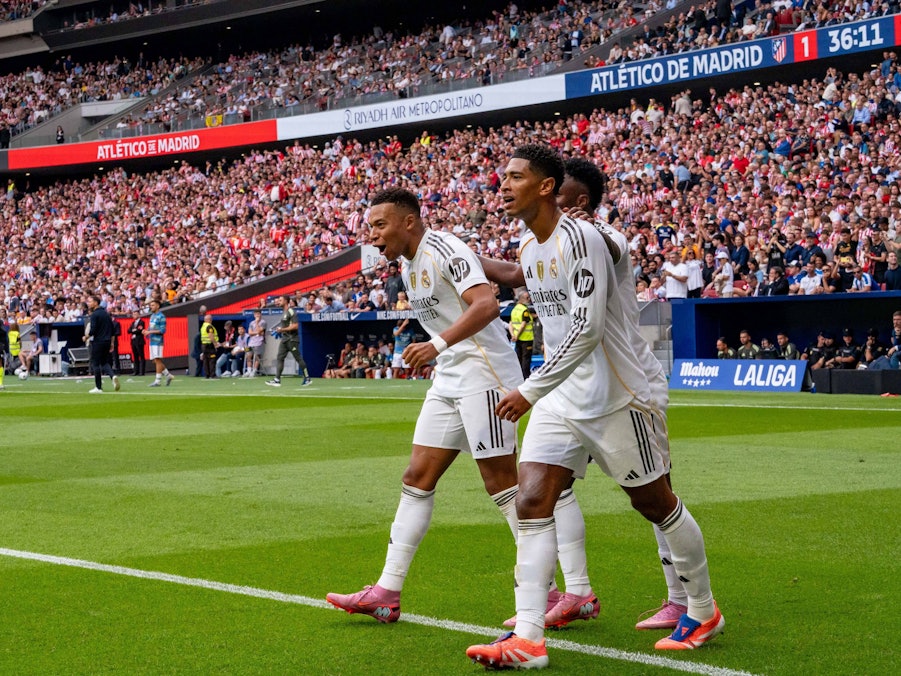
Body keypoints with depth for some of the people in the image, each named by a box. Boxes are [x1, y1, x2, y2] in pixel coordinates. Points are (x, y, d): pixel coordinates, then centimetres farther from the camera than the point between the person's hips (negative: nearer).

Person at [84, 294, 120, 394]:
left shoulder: (94, 314, -12)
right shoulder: (106, 313, 12)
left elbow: (93, 330, -19)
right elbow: (112, 329, 14)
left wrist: (86, 337, -2)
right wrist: (111, 342, 18)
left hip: (97, 342, -7)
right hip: (107, 341, 7)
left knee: (96, 363, 1)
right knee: (104, 362, 16)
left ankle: (98, 387, 3)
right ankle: (113, 376, -12)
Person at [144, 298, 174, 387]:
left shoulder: (161, 317, -9)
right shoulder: (152, 316, 17)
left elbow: (162, 330, -15)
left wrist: (150, 331, -18)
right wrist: (146, 331, 4)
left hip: (158, 341, -9)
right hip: (152, 341, 9)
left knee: (157, 360, -9)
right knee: (155, 361, 9)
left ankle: (158, 380, -8)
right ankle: (168, 375, 20)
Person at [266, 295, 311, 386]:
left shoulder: (291, 311, -13)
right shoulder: (284, 312, 15)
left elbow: (295, 326, -20)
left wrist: (282, 329, -19)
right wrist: (278, 330, 12)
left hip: (292, 339, -9)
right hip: (284, 338, 9)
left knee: (298, 358, -2)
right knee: (279, 358, 1)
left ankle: (307, 378, 8)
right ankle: (277, 380, -3)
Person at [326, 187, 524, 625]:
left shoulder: (444, 250, -14)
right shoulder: (409, 267, 16)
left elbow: (486, 305, -27)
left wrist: (440, 344, -36)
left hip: (483, 374, -10)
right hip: (449, 380, 10)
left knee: (501, 482, -8)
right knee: (418, 477, 5)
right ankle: (387, 593, 7)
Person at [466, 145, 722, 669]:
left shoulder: (580, 238, -19)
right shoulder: (527, 248, 9)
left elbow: (587, 329, -25)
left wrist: (531, 391, -24)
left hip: (614, 399, -8)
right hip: (560, 399, 8)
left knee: (657, 504, 6)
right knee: (532, 502, -7)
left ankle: (704, 611, 26)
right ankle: (528, 640, -10)